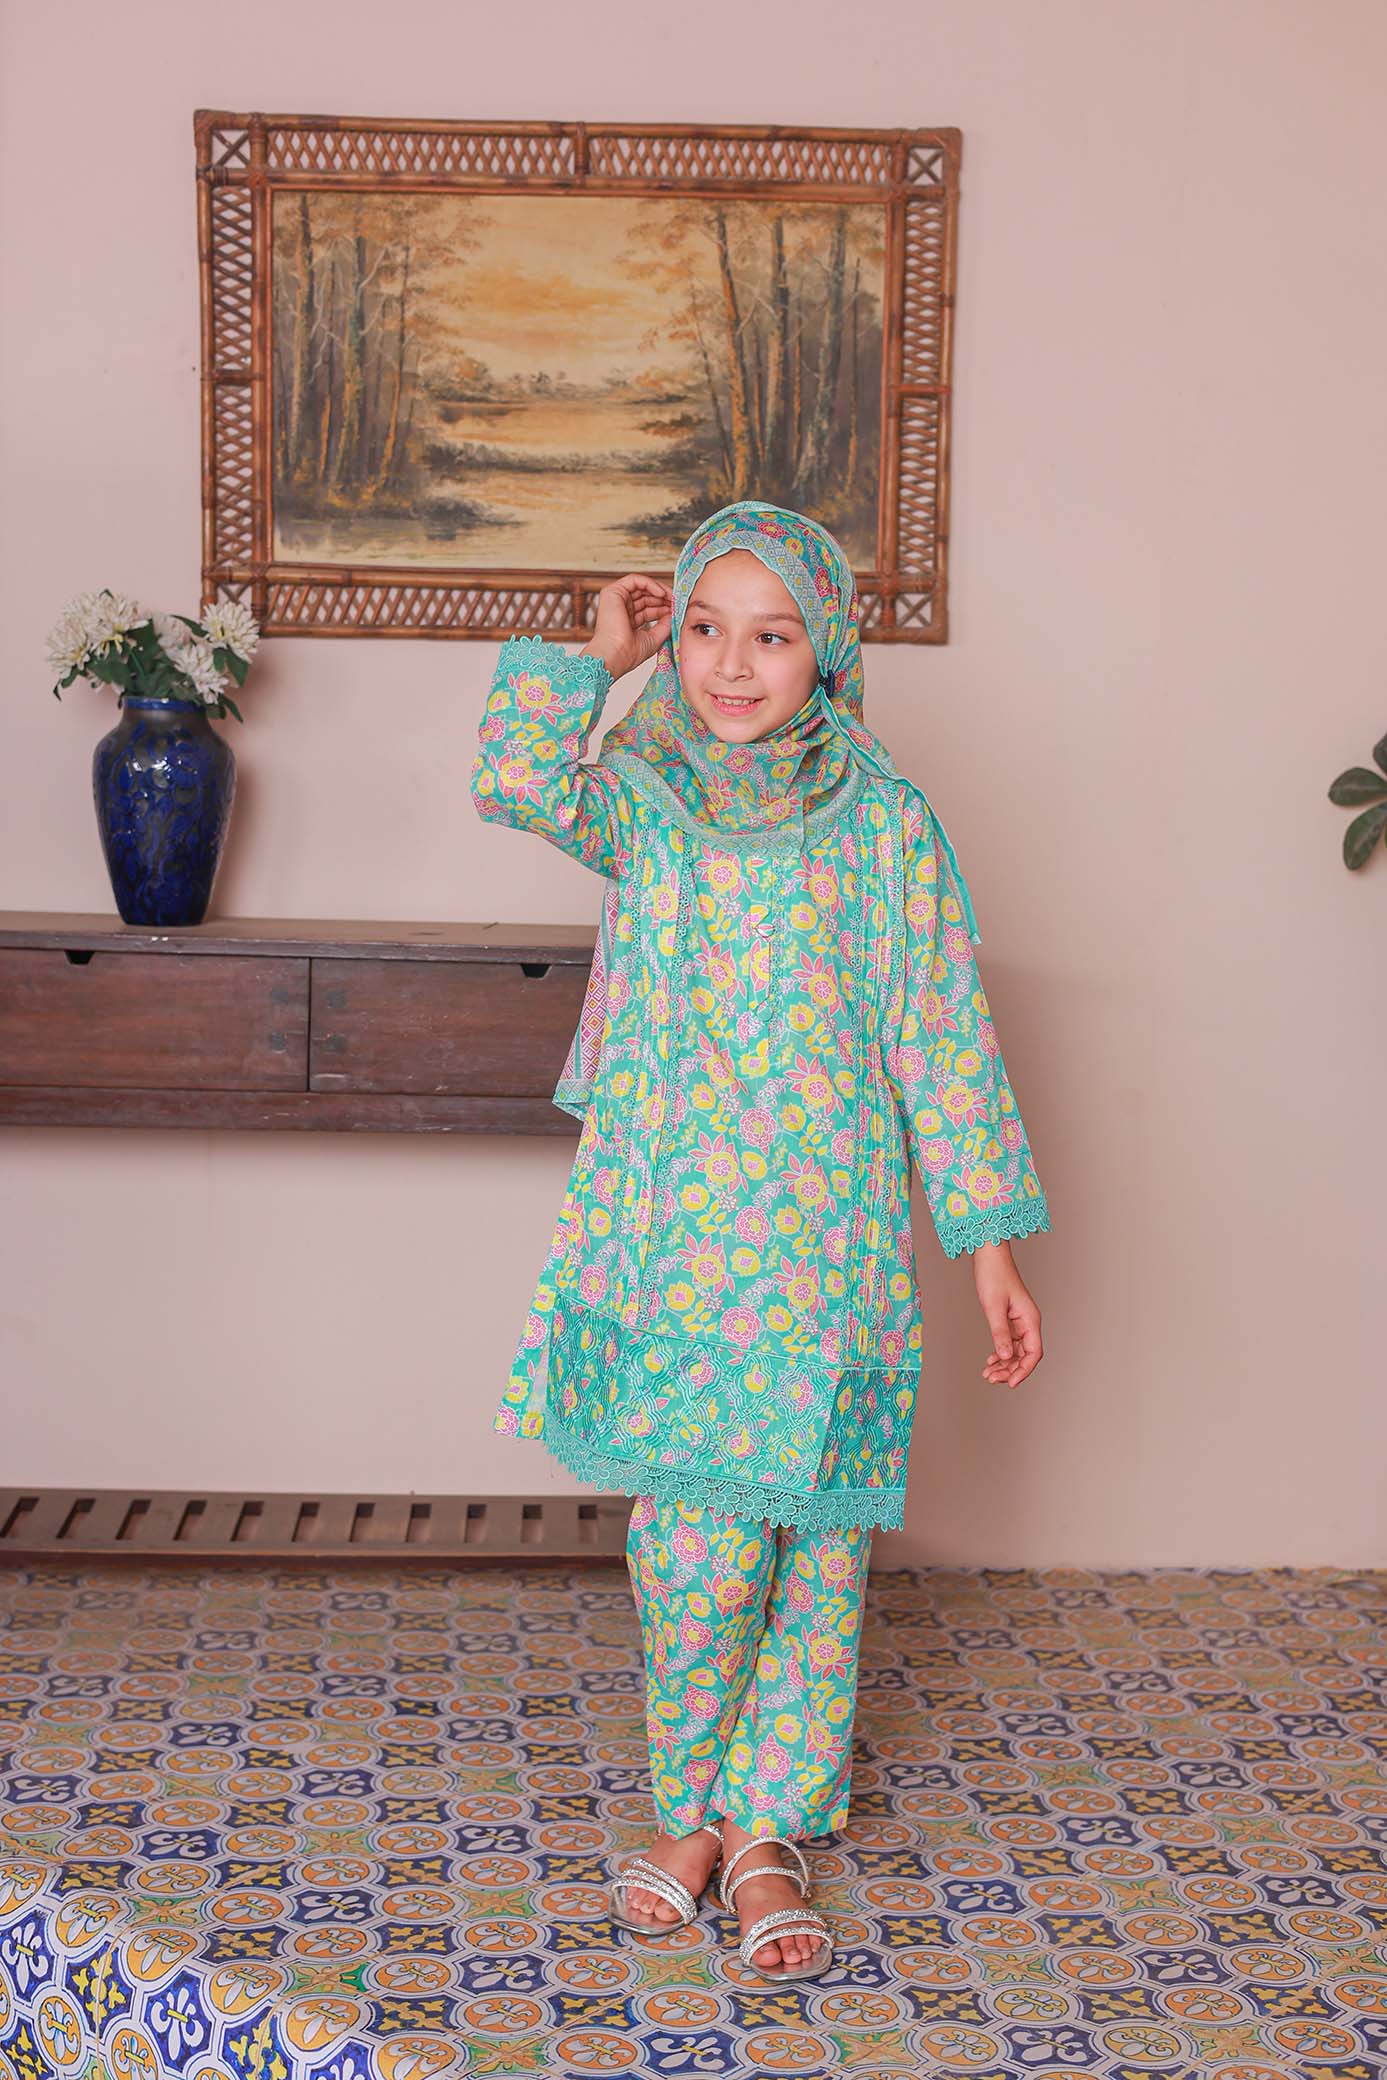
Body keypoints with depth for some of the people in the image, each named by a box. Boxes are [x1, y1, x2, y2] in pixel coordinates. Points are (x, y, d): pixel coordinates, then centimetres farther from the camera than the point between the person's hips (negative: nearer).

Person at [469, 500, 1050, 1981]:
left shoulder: (886, 821, 3)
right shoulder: (642, 799, 5)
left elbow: (943, 1036, 3)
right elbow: (515, 783, -18)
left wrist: (990, 1241, 0)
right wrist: (598, 655, -5)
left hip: (829, 1248, 0)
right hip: (673, 1244, 0)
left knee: (816, 1548, 6)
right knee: (698, 1552, -4)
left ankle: (769, 1833, 24)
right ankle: (692, 1810, 22)